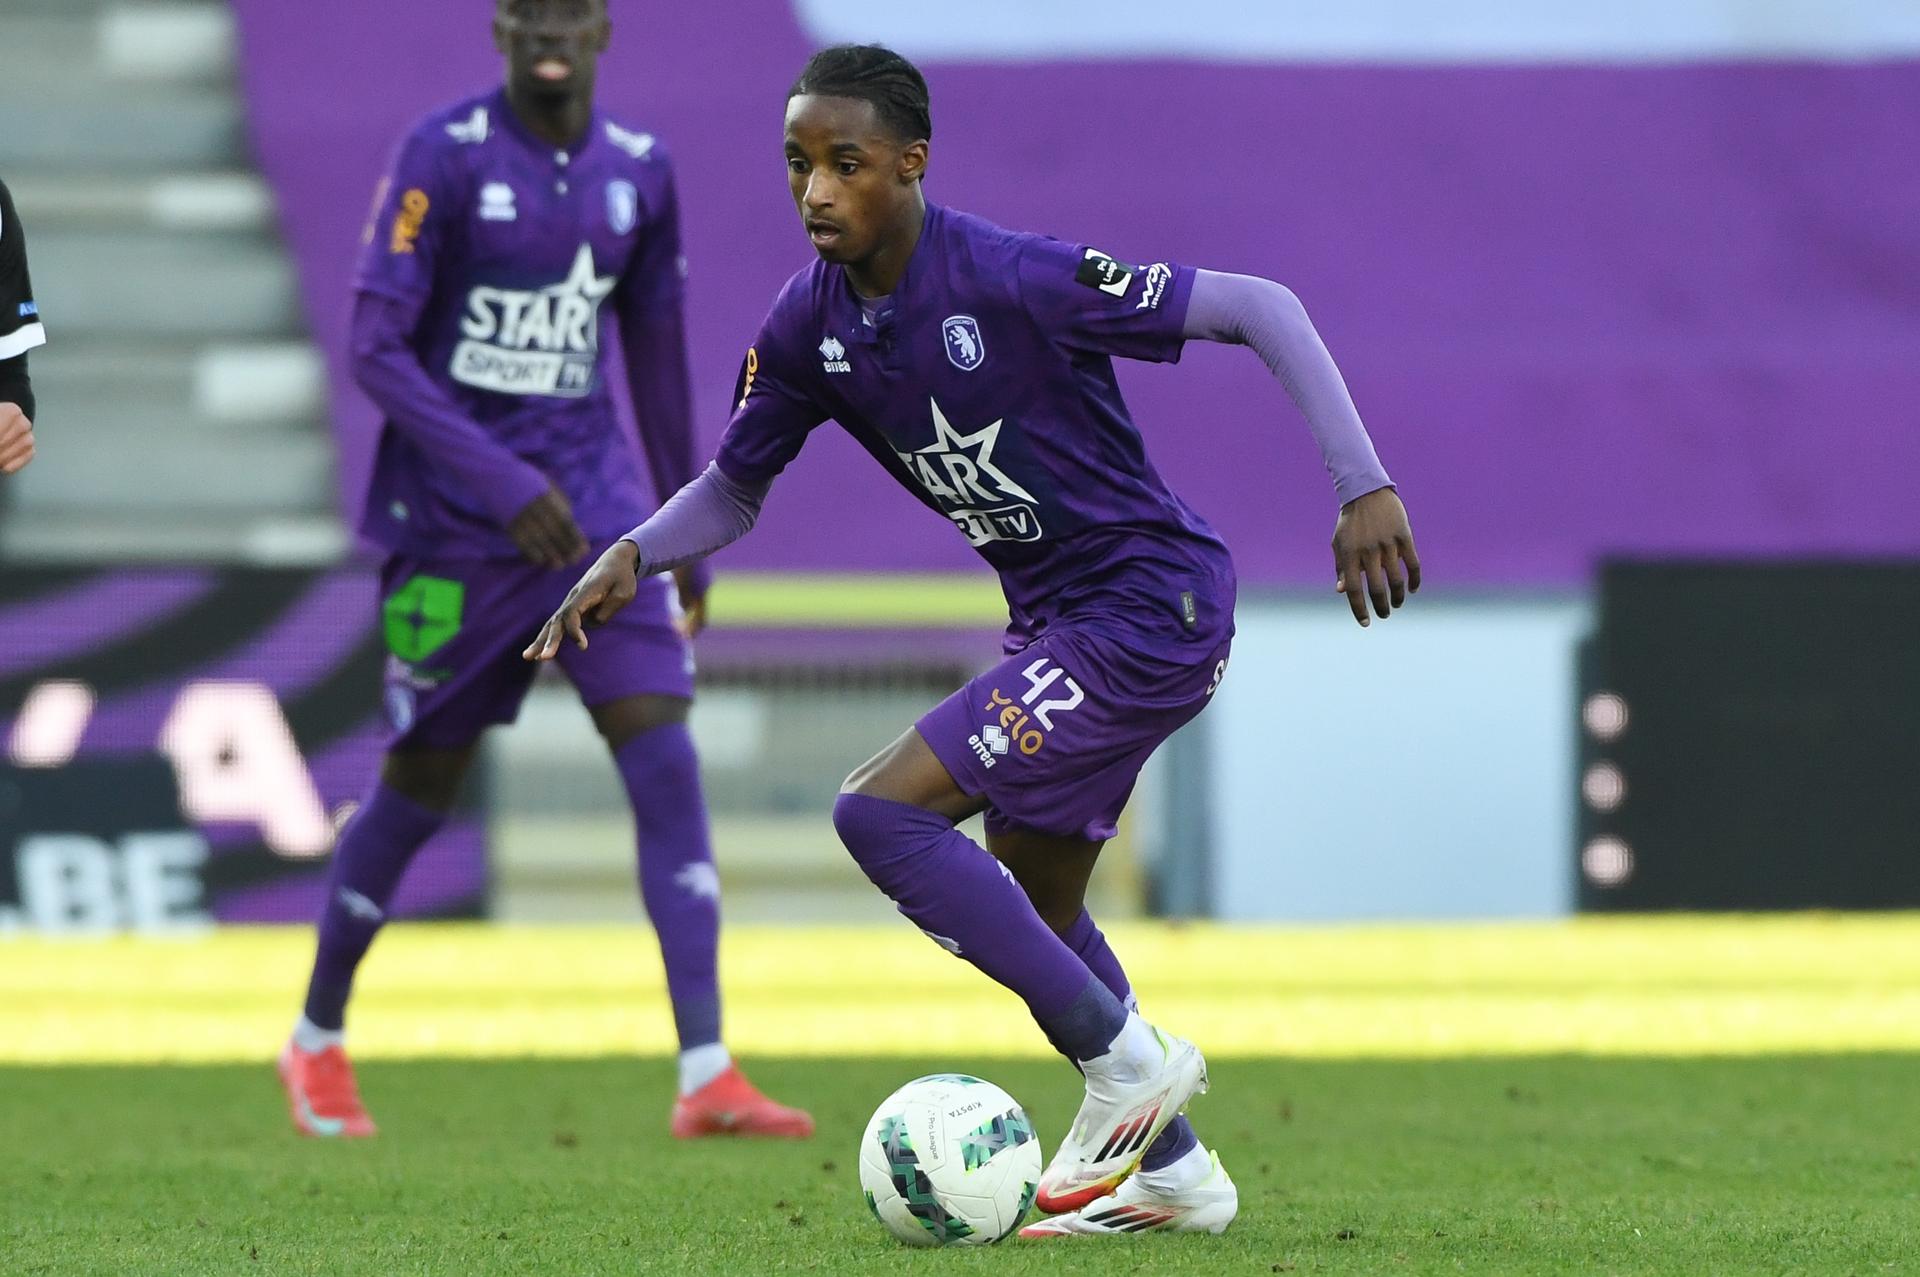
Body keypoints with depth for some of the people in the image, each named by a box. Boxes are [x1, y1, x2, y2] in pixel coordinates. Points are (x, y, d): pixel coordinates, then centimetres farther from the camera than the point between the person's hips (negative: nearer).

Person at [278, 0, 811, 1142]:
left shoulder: (638, 170, 6)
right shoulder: (444, 157, -10)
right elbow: (375, 348, -14)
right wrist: (505, 485, -22)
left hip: (594, 505, 4)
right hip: (455, 521, -4)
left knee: (667, 759, -11)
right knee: (421, 786, 6)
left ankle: (708, 1077, -16)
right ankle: (318, 1042, 29)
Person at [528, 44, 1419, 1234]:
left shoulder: (1014, 279, -24)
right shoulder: (809, 324, -2)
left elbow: (1260, 310, -20)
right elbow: (731, 493, 12)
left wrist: (1365, 488, -25)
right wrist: (633, 554, -9)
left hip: (1153, 608, -8)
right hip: (1058, 621, 8)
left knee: (882, 813, -16)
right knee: (1029, 902, 16)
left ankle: (1126, 1062, -6)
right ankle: (1174, 1174, 30)